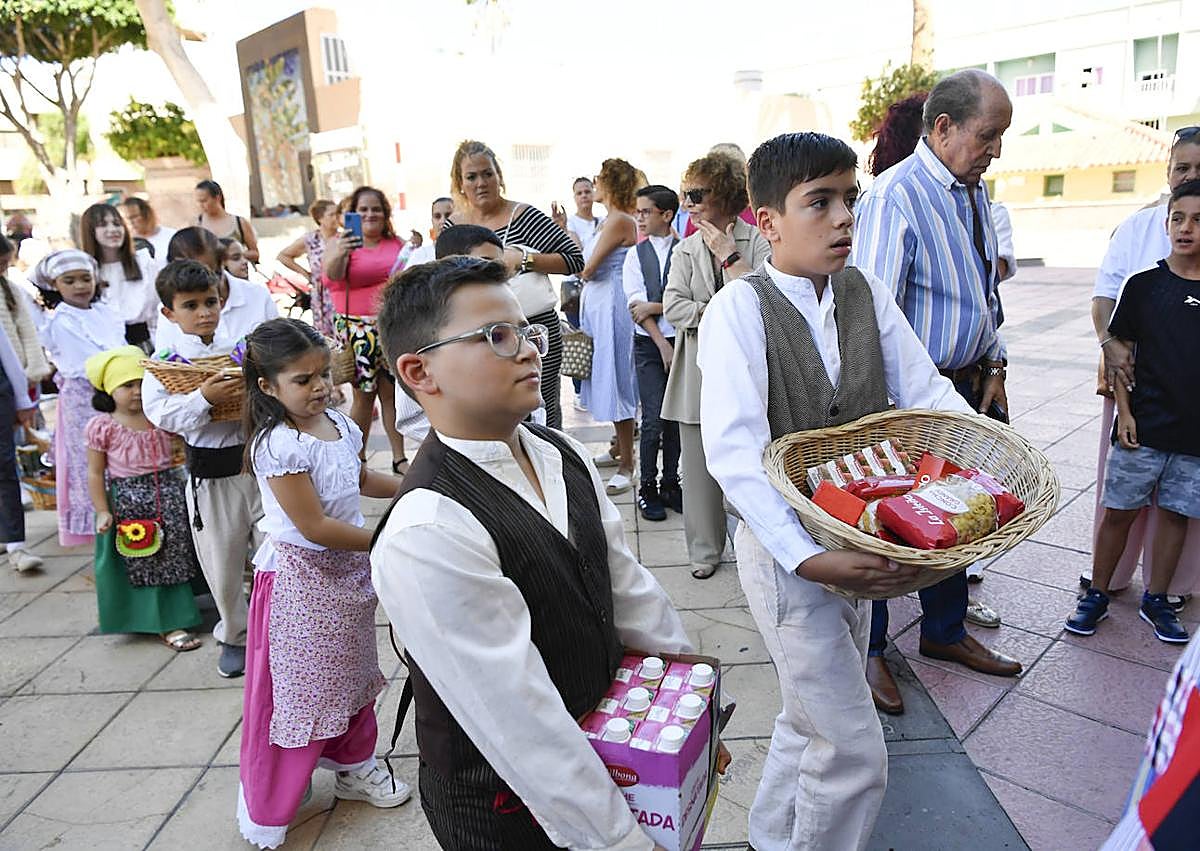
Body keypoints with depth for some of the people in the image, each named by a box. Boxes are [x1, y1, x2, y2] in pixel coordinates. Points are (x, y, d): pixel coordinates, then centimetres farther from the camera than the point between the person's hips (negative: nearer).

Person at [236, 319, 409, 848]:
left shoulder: (340, 425, 0)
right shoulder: (279, 445, -24)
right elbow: (314, 527, -25)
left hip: (348, 570, 8)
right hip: (301, 577, -8)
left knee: (350, 673, 22)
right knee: (296, 690, 4)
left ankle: (354, 765, 44)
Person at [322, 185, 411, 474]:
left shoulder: (397, 243, 11)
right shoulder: (341, 242, -1)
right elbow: (331, 274, -20)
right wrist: (339, 255, -40)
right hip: (358, 328, -3)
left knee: (392, 391, 5)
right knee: (364, 394, 1)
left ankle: (400, 458, 13)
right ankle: (358, 458, 15)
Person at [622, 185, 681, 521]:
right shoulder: (636, 254, 5)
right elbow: (636, 305, -3)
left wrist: (653, 306, -10)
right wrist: (663, 345, -9)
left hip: (681, 341, 0)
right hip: (649, 345, 0)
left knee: (675, 417, 6)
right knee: (654, 419, -4)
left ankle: (670, 483, 20)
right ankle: (647, 487, 10)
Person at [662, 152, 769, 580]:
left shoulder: (758, 242, 0)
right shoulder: (685, 250, 12)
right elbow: (674, 307, -1)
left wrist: (729, 256, -9)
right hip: (699, 372, 3)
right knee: (699, 463, 6)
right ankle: (705, 549, 20)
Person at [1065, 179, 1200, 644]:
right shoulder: (1144, 285, -2)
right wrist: (1125, 411, -6)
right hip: (1144, 425, -2)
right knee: (1119, 511, 4)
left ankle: (1156, 600, 27)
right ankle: (1097, 595, 18)